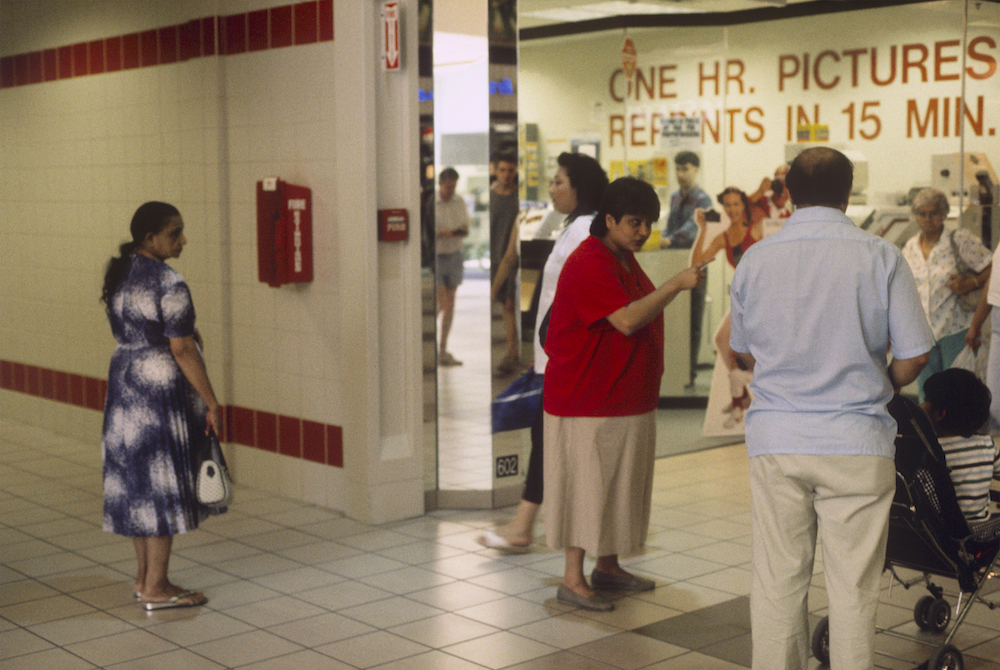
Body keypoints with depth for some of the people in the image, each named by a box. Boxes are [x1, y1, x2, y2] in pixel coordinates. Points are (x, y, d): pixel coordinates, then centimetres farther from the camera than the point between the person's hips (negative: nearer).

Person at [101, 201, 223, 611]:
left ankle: (144, 577, 23)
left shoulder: (118, 274, 8)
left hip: (123, 382, 9)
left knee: (135, 481, 14)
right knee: (163, 483, -1)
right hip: (162, 390, -9)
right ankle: (156, 588, 5)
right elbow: (182, 350, -20)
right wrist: (210, 401, -14)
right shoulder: (168, 285, -19)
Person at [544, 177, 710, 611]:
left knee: (619, 485, 15)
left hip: (627, 398, 10)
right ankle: (572, 580, 5)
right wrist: (676, 285, -27)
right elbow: (627, 320, -27)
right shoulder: (588, 263, -19)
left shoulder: (624, 259, 14)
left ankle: (608, 567, 27)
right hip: (588, 401, -10)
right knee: (586, 487, -4)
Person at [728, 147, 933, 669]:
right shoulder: (881, 258, -5)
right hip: (857, 441, -2)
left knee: (776, 581, 9)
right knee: (852, 584, 7)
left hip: (775, 440, 2)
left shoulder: (754, 260, 2)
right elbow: (914, 356, -4)